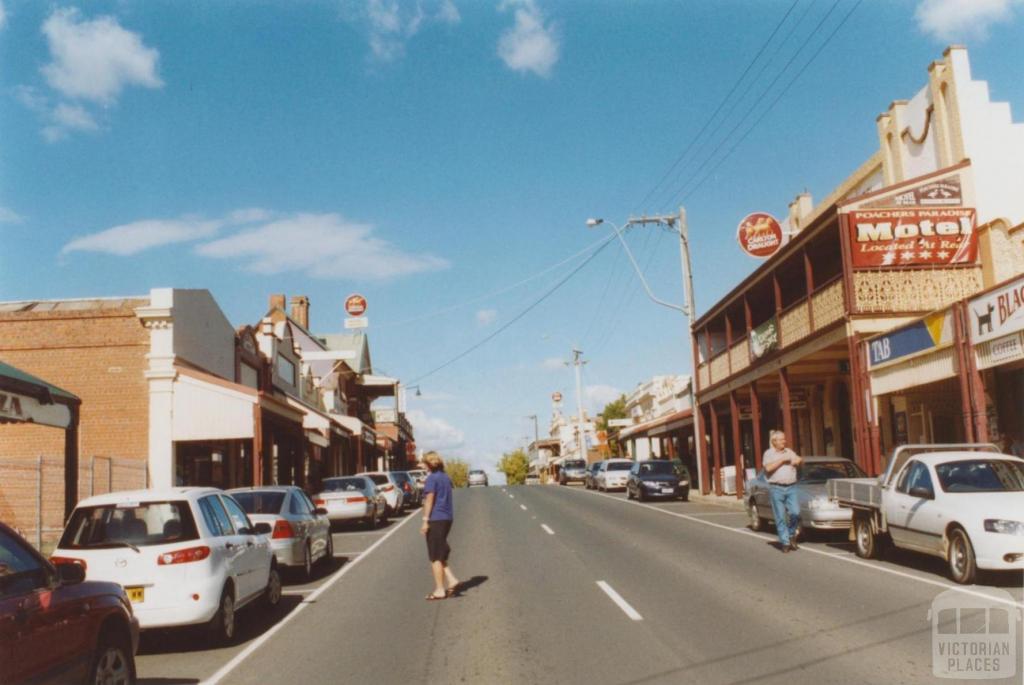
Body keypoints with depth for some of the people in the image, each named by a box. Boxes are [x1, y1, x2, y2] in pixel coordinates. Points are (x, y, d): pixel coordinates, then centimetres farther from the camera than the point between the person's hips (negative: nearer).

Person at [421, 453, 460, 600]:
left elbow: (429, 500, -16)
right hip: (447, 518, 8)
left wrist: (425, 521, -16)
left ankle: (439, 590, 2)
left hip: (435, 519, -8)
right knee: (441, 554, 18)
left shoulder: (431, 478, -11)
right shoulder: (446, 477, 14)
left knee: (435, 557, -1)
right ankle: (451, 581, 8)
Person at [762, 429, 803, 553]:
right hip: (776, 488, -3)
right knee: (780, 517, -2)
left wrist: (799, 460, 0)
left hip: (791, 488, 3)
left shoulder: (789, 452, 16)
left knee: (795, 513, -9)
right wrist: (782, 460, -13)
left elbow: (800, 461, 23)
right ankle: (785, 543, 2)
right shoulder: (769, 453, 2)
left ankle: (791, 534, 15)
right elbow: (768, 468, -13)